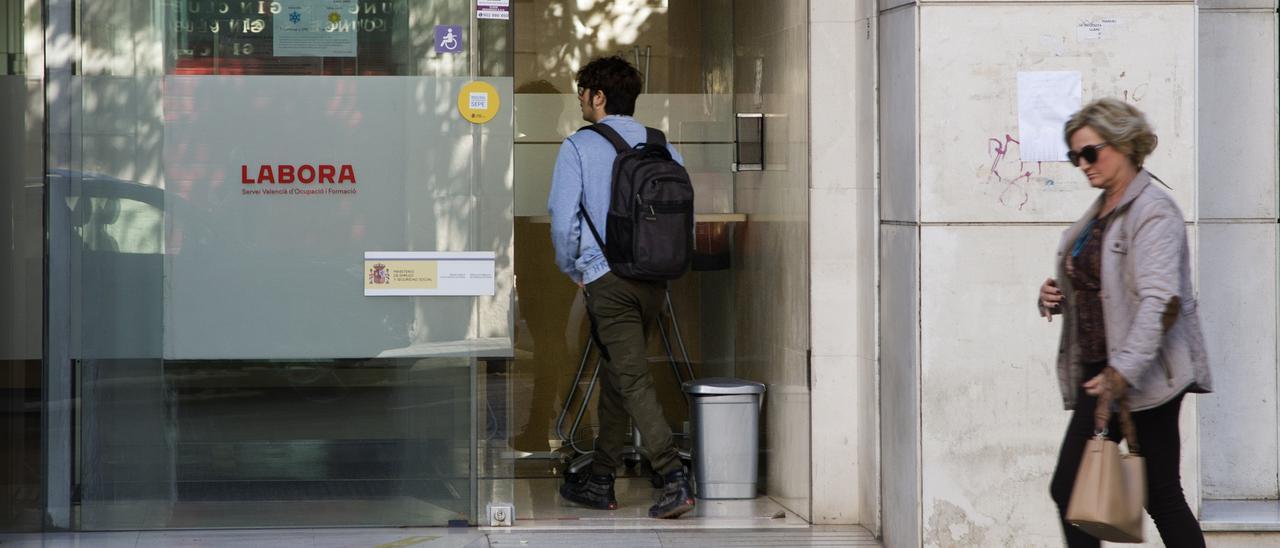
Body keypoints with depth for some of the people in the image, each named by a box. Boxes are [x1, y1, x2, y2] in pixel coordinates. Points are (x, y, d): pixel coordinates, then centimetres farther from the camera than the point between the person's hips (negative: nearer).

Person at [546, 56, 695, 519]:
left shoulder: (579, 147, -5)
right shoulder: (662, 147, 8)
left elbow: (563, 220, -9)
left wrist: (572, 270, 7)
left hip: (606, 277, -5)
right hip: (654, 279, 6)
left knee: (633, 378, -8)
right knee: (617, 374, 17)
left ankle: (674, 479, -20)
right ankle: (599, 481, 24)